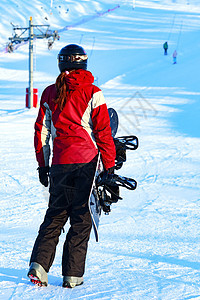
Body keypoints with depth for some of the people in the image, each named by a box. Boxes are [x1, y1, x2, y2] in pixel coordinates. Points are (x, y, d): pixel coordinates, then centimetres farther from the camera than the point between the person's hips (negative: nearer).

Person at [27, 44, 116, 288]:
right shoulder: (92, 93, -4)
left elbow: (41, 131, 9)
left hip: (60, 163, 3)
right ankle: (72, 274, 3)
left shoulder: (50, 93, 6)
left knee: (55, 214, 15)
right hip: (88, 161, -3)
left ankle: (39, 264, 0)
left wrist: (43, 165, 17)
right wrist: (109, 167, 0)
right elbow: (103, 132, -5)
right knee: (81, 218, 4)